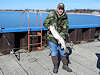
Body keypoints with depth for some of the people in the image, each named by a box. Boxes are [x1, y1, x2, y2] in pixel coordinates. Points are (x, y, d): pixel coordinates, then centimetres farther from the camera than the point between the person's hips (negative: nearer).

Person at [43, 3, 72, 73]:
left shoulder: (65, 18, -2)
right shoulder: (52, 15, -6)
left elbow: (65, 29, -7)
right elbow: (45, 23, 0)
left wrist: (62, 36, -21)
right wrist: (49, 26, -20)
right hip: (52, 37, -2)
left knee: (63, 51, 10)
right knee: (54, 52, 6)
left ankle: (65, 65, 29)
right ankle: (55, 66, 23)